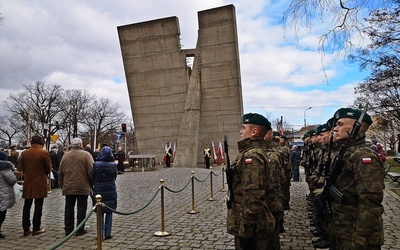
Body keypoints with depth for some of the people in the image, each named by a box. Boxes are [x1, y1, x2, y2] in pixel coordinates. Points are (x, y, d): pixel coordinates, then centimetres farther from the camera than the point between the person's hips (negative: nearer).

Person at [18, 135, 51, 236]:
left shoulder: (24, 153, 2)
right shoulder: (44, 153, -12)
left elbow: (22, 167, 9)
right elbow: (48, 168, -6)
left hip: (27, 182, 4)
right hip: (40, 183, -4)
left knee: (27, 206, 12)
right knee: (38, 206, 4)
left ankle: (26, 229, 15)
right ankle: (36, 229, 8)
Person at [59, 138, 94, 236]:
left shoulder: (65, 155, 8)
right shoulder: (86, 155, -7)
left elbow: (60, 172, 12)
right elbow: (91, 171, -11)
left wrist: (61, 185, 21)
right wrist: (91, 184, 1)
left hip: (68, 187, 4)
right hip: (82, 187, -4)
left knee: (69, 208, 13)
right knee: (81, 208, 4)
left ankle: (68, 229, 20)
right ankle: (80, 230, 7)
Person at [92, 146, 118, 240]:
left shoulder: (96, 165, -10)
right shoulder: (113, 165, -9)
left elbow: (92, 178, -3)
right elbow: (114, 177, 1)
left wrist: (93, 185, 15)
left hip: (98, 191, 0)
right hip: (110, 191, 0)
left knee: (100, 213, 11)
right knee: (109, 213, 11)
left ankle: (101, 234, 12)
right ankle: (107, 233, 14)